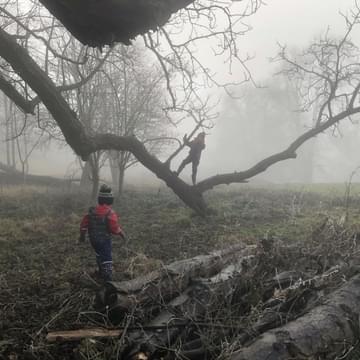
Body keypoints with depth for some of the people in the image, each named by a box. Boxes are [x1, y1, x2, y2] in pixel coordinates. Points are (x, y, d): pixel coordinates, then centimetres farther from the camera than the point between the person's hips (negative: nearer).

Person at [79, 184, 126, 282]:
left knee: (99, 255, 27)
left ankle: (102, 272, 44)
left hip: (93, 239, 5)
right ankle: (108, 278, 4)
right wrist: (123, 234, -7)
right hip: (105, 240, -5)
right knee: (107, 259, 4)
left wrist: (82, 235, 16)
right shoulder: (110, 213, -23)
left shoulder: (92, 211, -6)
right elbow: (115, 228, -25)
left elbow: (84, 224, 1)